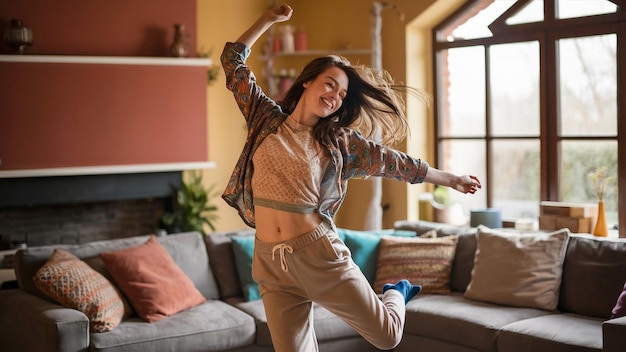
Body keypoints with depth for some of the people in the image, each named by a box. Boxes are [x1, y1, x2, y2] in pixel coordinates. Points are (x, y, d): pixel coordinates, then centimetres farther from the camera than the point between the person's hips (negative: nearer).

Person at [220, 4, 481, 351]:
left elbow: (393, 161, 14)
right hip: (271, 262, 1)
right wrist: (268, 19, 10)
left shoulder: (338, 140, 7)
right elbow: (233, 61, 11)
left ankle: (396, 293, 36)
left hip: (319, 253, -1)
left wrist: (449, 178, 20)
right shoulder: (267, 118, 9)